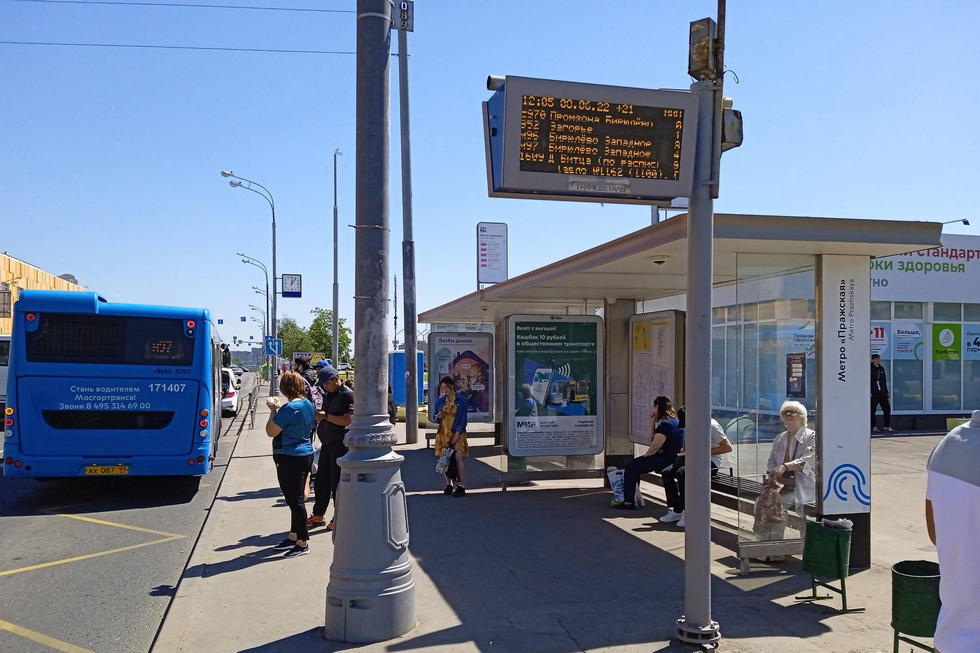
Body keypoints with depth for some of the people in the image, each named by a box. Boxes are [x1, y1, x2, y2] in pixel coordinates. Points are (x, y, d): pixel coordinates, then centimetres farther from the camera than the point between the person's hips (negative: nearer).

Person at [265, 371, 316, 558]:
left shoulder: (291, 408, -21)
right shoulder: (308, 404, 7)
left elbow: (271, 431, -18)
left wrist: (273, 410, -6)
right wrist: (278, 409, 16)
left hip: (290, 458, -9)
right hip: (306, 453, 10)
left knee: (295, 500, -3)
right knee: (296, 499, 18)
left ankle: (302, 543, 2)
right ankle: (293, 537, 29)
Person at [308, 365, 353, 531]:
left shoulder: (347, 395, -12)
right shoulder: (328, 395, 15)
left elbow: (347, 420, -21)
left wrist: (326, 416, -18)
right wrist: (318, 415, 1)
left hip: (340, 444, -8)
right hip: (327, 443, 8)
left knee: (337, 482, -1)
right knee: (321, 480, 13)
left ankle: (338, 518, 10)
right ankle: (318, 515, 23)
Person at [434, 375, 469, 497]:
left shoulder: (461, 399, -2)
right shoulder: (440, 400, 11)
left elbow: (463, 418, -5)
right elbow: (436, 414, 21)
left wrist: (457, 434, -13)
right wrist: (438, 416, -4)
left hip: (456, 433, -4)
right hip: (443, 432, 5)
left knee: (458, 458, -12)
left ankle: (461, 487, -10)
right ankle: (448, 485, 12)